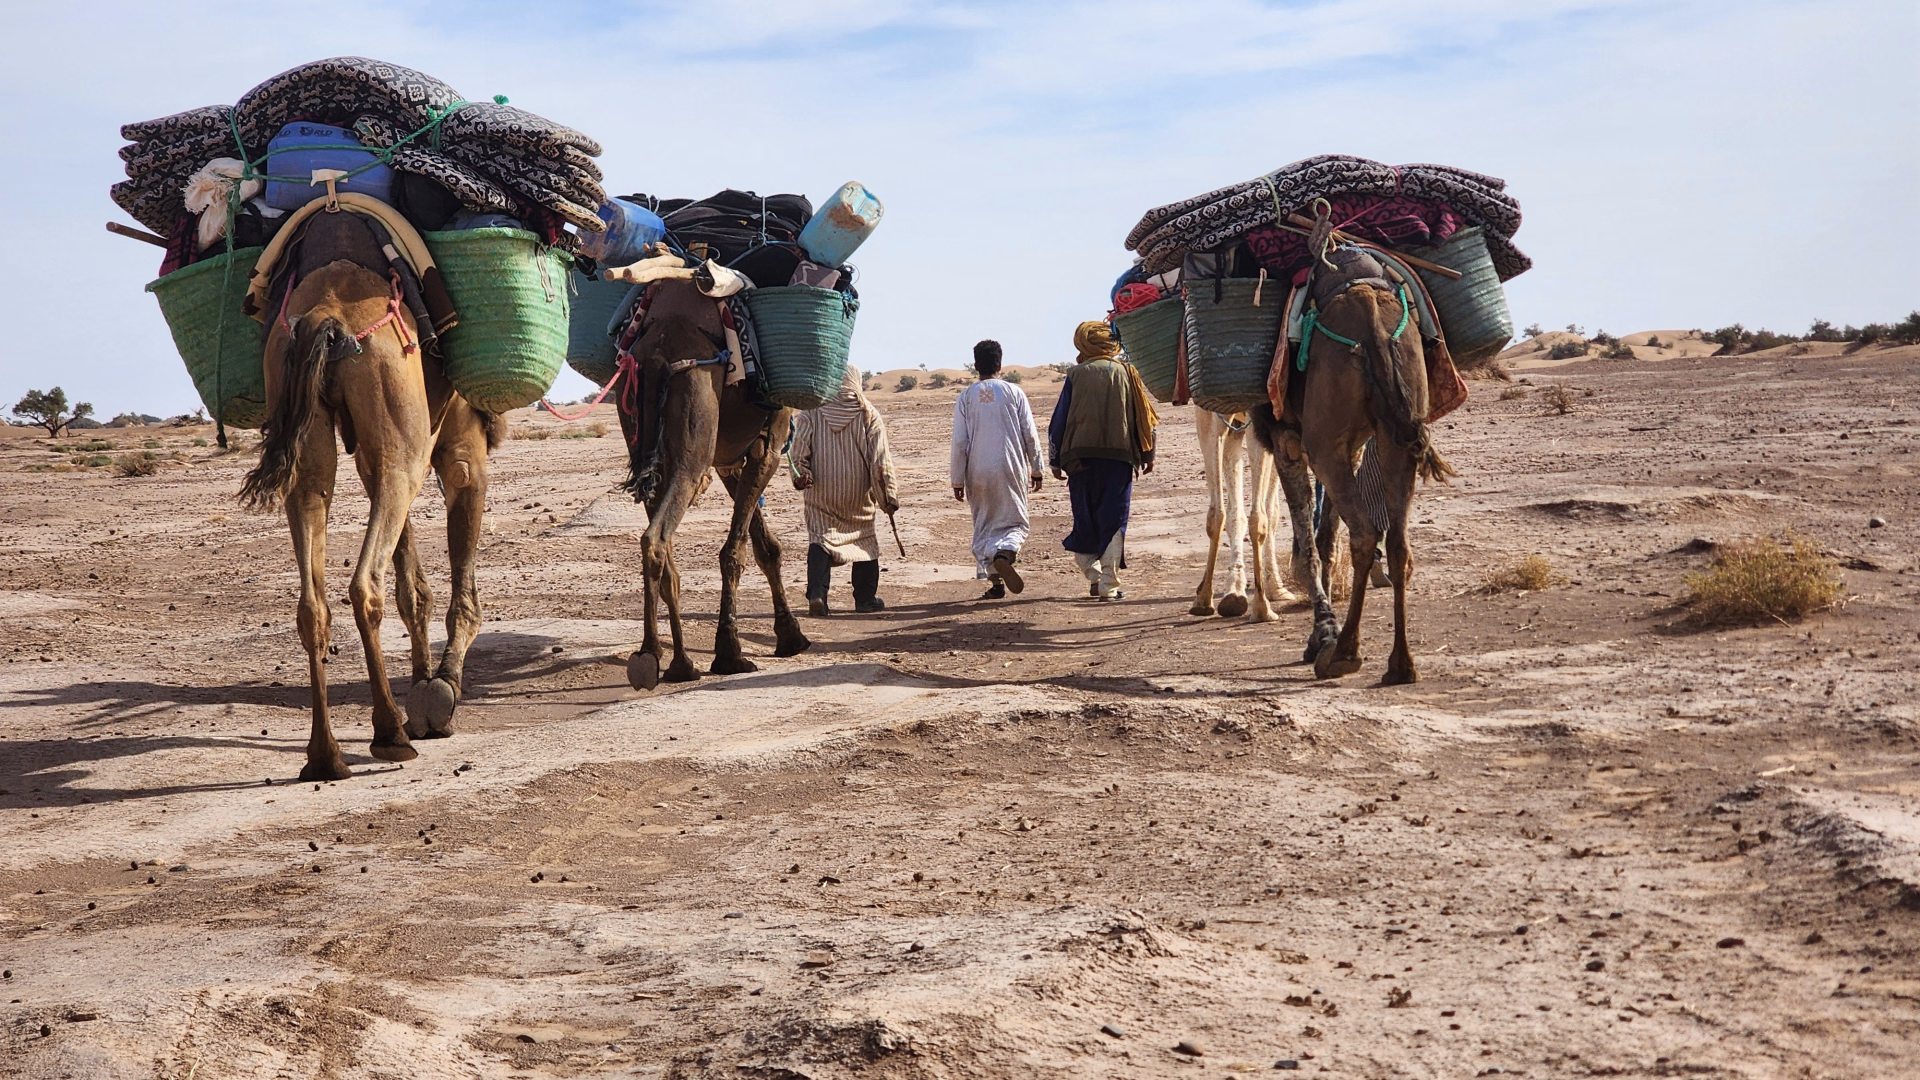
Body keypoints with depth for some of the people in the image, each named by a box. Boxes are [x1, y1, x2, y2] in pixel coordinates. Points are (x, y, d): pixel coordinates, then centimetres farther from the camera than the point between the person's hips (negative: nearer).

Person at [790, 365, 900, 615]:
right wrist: (888, 496, -3)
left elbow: (798, 450, -7)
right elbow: (880, 459, -4)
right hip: (857, 495, 0)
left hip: (820, 494, 0)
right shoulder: (868, 414, -2)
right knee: (865, 540, 13)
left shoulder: (811, 412, 0)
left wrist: (800, 476, 1)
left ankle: (816, 593, -16)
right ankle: (865, 598, 17)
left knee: (820, 540, 3)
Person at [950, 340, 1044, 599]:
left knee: (984, 525, 12)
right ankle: (1004, 554, -25)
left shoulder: (966, 397, 1)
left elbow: (959, 442, 0)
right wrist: (1036, 468, 11)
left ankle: (995, 581, 5)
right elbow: (1030, 435, 1)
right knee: (1015, 522, 7)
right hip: (1011, 469, -1)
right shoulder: (1014, 392, 0)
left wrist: (958, 480, 6)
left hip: (978, 473, 1)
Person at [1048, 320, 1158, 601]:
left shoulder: (1077, 375, 4)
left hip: (1081, 455, 0)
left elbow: (1060, 419, 4)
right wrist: (1147, 454, 15)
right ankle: (1109, 585, -6)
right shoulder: (1126, 372, 7)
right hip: (1120, 456, 0)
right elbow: (1144, 414, 8)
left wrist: (1057, 460, 9)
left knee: (1085, 520, 12)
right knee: (1114, 522, 0)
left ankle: (1093, 576, 7)